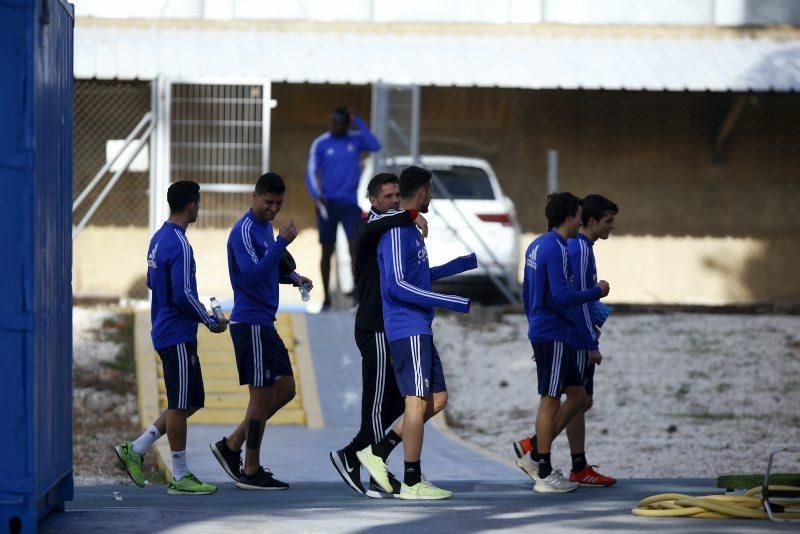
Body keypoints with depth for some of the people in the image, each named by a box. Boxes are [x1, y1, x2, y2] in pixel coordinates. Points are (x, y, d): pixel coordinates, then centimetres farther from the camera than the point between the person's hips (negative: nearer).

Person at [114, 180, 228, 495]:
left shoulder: (159, 239, 12)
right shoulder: (180, 245, -18)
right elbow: (183, 295, -23)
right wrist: (211, 322, -10)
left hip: (164, 331, 10)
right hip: (178, 335, -10)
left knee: (189, 402, 14)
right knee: (181, 404, -3)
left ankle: (135, 451, 13)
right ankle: (180, 478, 2)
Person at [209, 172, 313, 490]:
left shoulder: (266, 226, 15)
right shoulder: (245, 231, -15)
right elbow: (253, 273, -27)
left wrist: (293, 278, 9)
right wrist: (282, 243, -30)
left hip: (264, 323, 10)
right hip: (251, 323, -10)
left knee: (285, 388, 13)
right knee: (262, 395, -5)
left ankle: (231, 446, 17)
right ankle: (251, 472, 3)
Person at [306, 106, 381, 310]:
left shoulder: (356, 139, 3)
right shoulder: (320, 144, 0)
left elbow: (375, 146, -15)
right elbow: (311, 172, -2)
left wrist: (358, 122, -13)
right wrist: (316, 195, -19)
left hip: (349, 203, 0)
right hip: (327, 203, 0)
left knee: (355, 247, -14)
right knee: (327, 251, 7)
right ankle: (327, 298, 18)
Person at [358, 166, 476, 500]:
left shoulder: (411, 230, 18)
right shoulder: (396, 230, -13)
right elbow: (396, 285, -21)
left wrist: (468, 262, 41)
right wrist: (456, 303, -21)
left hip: (419, 331, 10)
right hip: (408, 330, -10)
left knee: (438, 399, 10)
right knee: (419, 401, -8)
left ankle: (377, 452, 12)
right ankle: (412, 483, -4)